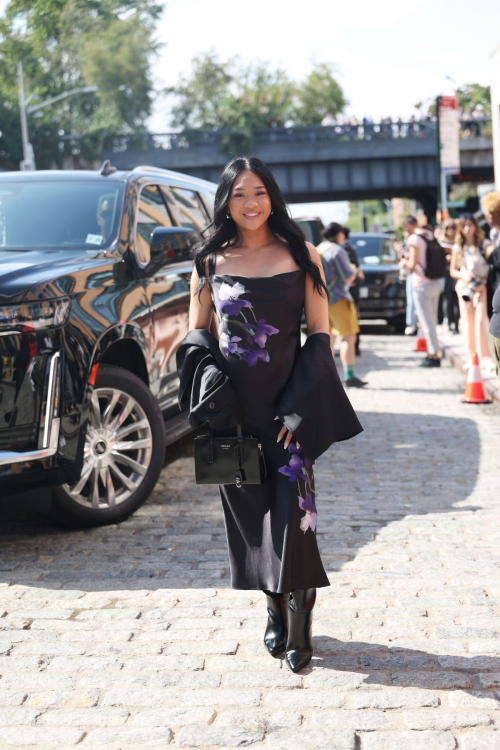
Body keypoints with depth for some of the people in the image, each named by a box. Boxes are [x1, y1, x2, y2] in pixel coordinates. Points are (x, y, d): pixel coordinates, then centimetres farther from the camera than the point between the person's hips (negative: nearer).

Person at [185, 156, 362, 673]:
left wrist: (300, 405, -9)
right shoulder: (211, 262, 7)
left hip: (287, 399, -2)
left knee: (292, 509, -7)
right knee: (249, 509, 7)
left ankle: (298, 627, 2)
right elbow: (196, 332, 12)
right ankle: (275, 614, 22)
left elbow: (320, 333, 0)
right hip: (233, 404, 2)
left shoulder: (301, 256, 2)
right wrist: (207, 384, -7)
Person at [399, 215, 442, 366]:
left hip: (422, 285, -8)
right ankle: (433, 352, 24)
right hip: (435, 283, 8)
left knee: (427, 322, -3)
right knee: (432, 320, 17)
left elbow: (413, 265, -17)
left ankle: (434, 355, -2)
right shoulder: (430, 234, 9)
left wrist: (404, 263, 2)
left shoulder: (414, 238, -15)